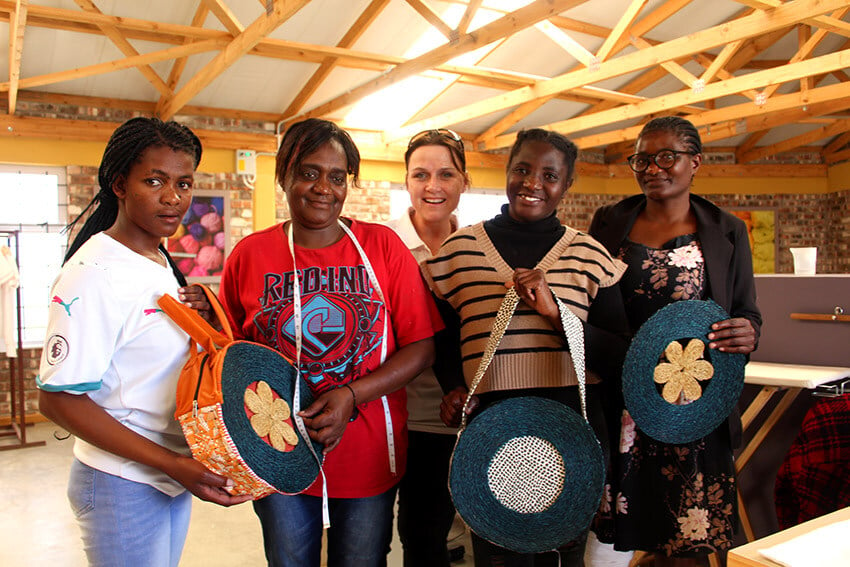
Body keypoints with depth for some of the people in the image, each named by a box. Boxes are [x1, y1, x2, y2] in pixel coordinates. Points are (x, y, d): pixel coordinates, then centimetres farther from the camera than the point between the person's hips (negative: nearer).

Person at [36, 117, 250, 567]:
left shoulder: (160, 261, 6)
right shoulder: (94, 273, -20)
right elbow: (58, 399, -22)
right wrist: (173, 464, -24)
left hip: (176, 473, 8)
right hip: (123, 490, -8)